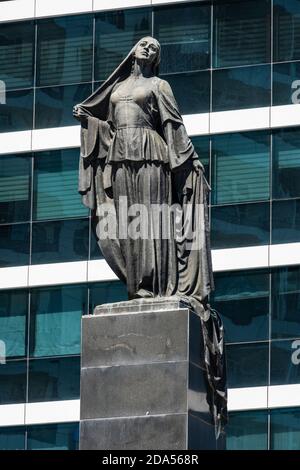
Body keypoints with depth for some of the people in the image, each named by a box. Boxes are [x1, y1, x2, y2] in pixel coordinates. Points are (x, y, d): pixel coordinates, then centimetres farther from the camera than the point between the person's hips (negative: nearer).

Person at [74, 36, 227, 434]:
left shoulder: (158, 86, 10)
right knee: (120, 223, -5)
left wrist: (191, 162, -6)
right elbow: (107, 127, 20)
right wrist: (87, 118, 0)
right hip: (119, 159, 5)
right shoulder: (116, 88, 23)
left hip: (149, 157, -5)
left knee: (151, 220, -12)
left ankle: (158, 287, -13)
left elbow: (174, 126, 3)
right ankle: (140, 288, -3)